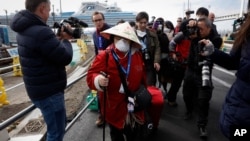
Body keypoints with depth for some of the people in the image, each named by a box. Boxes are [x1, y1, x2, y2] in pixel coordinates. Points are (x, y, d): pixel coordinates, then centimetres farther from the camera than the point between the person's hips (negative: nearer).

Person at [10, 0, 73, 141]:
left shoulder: (25, 30, 5)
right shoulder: (41, 32, -26)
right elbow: (65, 58, -20)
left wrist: (59, 38, 3)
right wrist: (65, 40, -3)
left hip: (39, 89, 10)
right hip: (49, 92, -10)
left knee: (59, 123, 28)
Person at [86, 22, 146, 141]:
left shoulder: (137, 55, -4)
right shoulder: (104, 56, -17)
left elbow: (142, 77, 10)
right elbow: (91, 76, -20)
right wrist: (98, 80, -42)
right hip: (113, 107, -3)